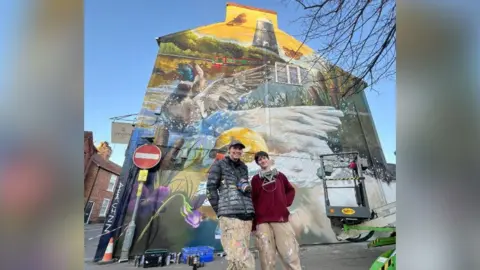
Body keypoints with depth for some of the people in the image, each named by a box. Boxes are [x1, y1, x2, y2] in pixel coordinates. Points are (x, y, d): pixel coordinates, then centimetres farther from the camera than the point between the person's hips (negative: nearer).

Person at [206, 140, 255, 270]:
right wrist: (221, 211, -2)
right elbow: (211, 189, 3)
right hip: (230, 215, -5)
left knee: (237, 257, 6)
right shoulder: (219, 165, 8)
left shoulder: (243, 167, 23)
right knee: (244, 259, -14)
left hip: (246, 215, 6)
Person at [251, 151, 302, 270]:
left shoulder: (280, 176, 12)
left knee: (290, 254, 0)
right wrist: (253, 224, 2)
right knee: (267, 256, 0)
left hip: (281, 218, 1)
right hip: (262, 221, -1)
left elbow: (291, 190, 25)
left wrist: (286, 203, 7)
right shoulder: (255, 179, 6)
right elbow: (253, 201, 5)